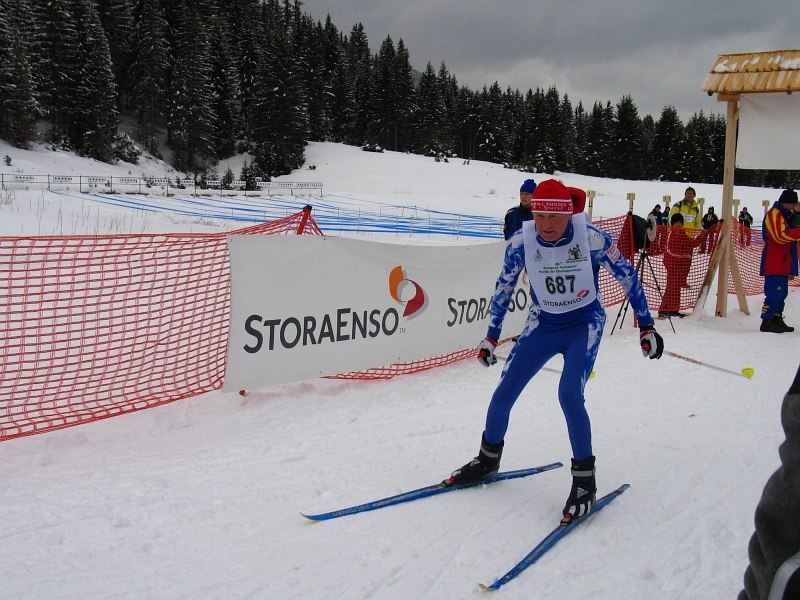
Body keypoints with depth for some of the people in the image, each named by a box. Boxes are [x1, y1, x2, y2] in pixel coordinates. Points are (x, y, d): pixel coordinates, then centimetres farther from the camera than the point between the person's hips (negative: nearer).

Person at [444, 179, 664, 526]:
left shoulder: (591, 239, -23)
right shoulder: (522, 241, -16)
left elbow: (628, 277, -8)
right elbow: (504, 288, -1)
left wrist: (646, 327, -6)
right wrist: (491, 336, 2)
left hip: (585, 324, -3)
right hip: (543, 323, 3)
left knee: (569, 395, -21)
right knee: (503, 393, -1)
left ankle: (584, 480, -2)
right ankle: (488, 460, 25)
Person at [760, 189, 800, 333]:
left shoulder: (785, 215, 22)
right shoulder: (774, 214, -11)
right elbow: (781, 236, -22)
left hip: (782, 263, 10)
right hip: (774, 264, -10)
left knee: (781, 292, 11)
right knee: (774, 292, -13)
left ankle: (777, 320, 15)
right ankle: (767, 321, -11)